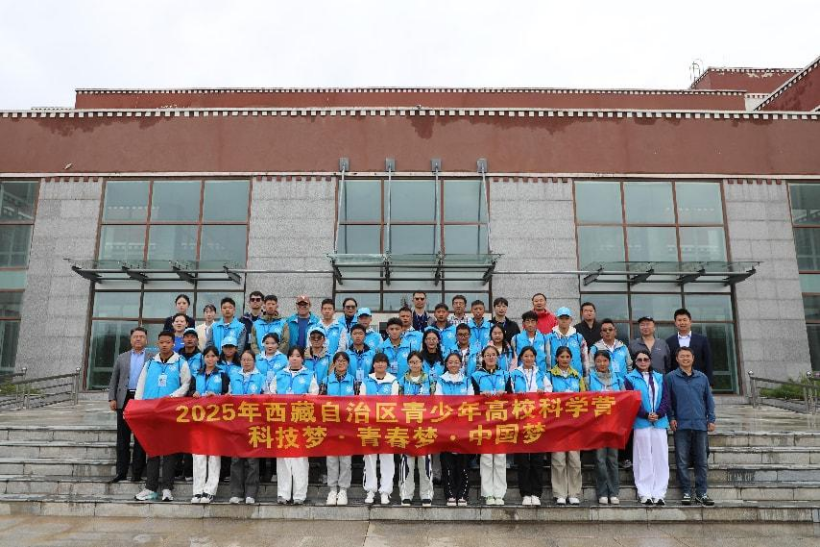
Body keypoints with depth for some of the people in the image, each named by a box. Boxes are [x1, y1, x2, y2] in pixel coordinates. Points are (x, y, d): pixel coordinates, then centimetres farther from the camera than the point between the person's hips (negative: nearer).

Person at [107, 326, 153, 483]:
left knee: (140, 438, 2)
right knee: (122, 437, 6)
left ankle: (137, 473, 7)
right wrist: (112, 398, 3)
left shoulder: (153, 358, 4)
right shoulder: (122, 357, 15)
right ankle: (121, 472, 12)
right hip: (124, 399, 3)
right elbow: (114, 379, 13)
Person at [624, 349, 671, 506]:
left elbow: (666, 398, 6)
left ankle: (659, 493, 9)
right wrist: (646, 415, -15)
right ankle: (645, 494, 4)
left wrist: (659, 414, -10)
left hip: (659, 422, 3)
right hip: (641, 423, -3)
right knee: (644, 459, -1)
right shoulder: (630, 378, 6)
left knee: (661, 458, 3)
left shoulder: (659, 377, 15)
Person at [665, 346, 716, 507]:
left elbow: (709, 399, 12)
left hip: (700, 424, 2)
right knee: (682, 461, 1)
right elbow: (667, 400, 2)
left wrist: (711, 419, 6)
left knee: (702, 461, 6)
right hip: (681, 425, -2)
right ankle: (686, 492, 10)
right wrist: (671, 418, -5)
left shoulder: (702, 377, 10)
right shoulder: (670, 378, 2)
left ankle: (701, 493, 15)